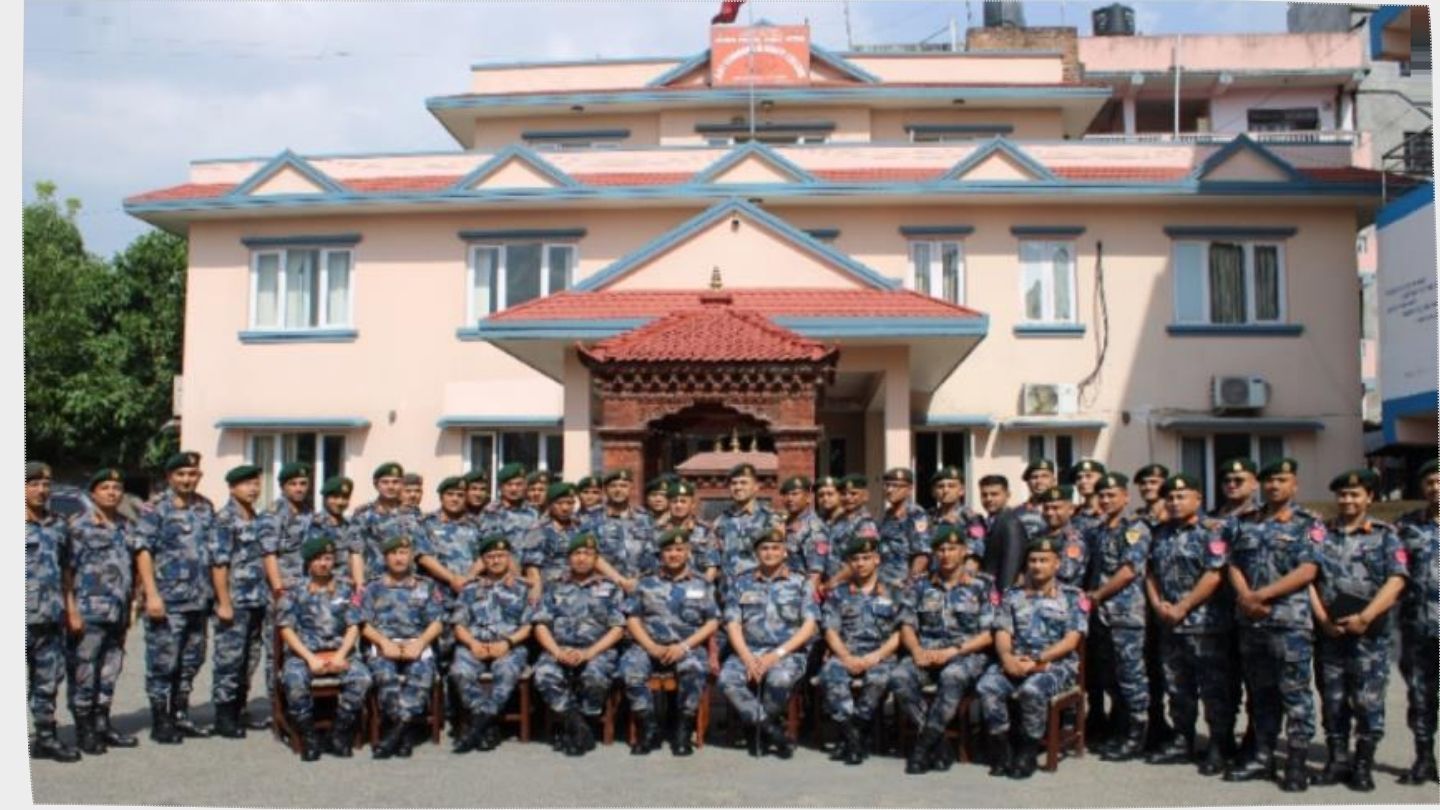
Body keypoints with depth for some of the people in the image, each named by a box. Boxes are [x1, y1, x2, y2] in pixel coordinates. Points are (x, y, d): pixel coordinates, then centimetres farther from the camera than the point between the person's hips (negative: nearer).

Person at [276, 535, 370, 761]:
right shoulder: (294, 592, 8)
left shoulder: (346, 590, 14)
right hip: (303, 653, -1)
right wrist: (310, 658, -12)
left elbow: (353, 627, 8)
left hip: (339, 653, 1)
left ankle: (340, 735, -14)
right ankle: (308, 738, -15)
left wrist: (341, 655, -9)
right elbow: (286, 629, 0)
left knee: (362, 678, -29)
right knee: (294, 682, -34)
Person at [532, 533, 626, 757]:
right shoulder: (556, 589, 18)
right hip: (559, 649, 2)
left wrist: (589, 653, -11)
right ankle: (580, 728, -20)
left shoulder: (610, 589, 13)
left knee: (595, 677, -35)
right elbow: (541, 625, 9)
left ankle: (575, 728, -12)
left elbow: (618, 628, 4)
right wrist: (557, 652, -10)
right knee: (545, 676, -31)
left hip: (598, 650, -2)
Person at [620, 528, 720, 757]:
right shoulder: (646, 583, 15)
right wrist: (651, 647, -9)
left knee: (694, 669, -35)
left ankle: (683, 730, -18)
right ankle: (648, 729, -17)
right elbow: (632, 618, 8)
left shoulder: (701, 585, 13)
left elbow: (712, 622, 5)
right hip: (649, 645, 1)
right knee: (630, 667, -31)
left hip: (688, 646, -1)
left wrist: (684, 646, -10)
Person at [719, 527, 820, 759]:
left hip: (788, 652, -2)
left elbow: (809, 625, 2)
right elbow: (733, 624, 7)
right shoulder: (741, 583, 15)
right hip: (748, 650, 2)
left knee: (779, 679, -36)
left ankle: (758, 728, -7)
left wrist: (778, 654, -12)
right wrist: (747, 657, -11)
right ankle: (773, 731, -15)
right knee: (727, 679, -30)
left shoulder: (799, 584, 11)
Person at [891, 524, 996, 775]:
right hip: (927, 653, 3)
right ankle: (938, 745, -20)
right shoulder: (922, 586, 17)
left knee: (952, 676, -38)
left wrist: (952, 651, -14)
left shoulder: (982, 585, 6)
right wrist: (917, 651, -10)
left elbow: (989, 634, -2)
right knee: (900, 677, -28)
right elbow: (907, 625, 11)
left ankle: (924, 744, -27)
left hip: (968, 654, -3)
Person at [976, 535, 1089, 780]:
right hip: (1016, 662, 3)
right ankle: (1001, 751, -13)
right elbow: (1002, 632, 9)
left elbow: (1071, 640, -3)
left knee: (1032, 690, -35)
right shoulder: (1013, 596, 18)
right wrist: (1007, 657, -14)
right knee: (987, 686, -26)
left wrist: (1037, 660, -14)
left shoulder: (1073, 597, 7)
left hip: (1057, 664, -3)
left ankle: (1027, 754, -17)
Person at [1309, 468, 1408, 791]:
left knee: (1368, 701, -1)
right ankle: (1337, 760, 18)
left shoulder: (1385, 535, 4)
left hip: (1371, 634, -2)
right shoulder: (1321, 534, 10)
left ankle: (1363, 765, 9)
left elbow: (1396, 580, -6)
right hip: (1329, 632, 2)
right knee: (1332, 700, 8)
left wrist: (1365, 617, -16)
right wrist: (1322, 618, -8)